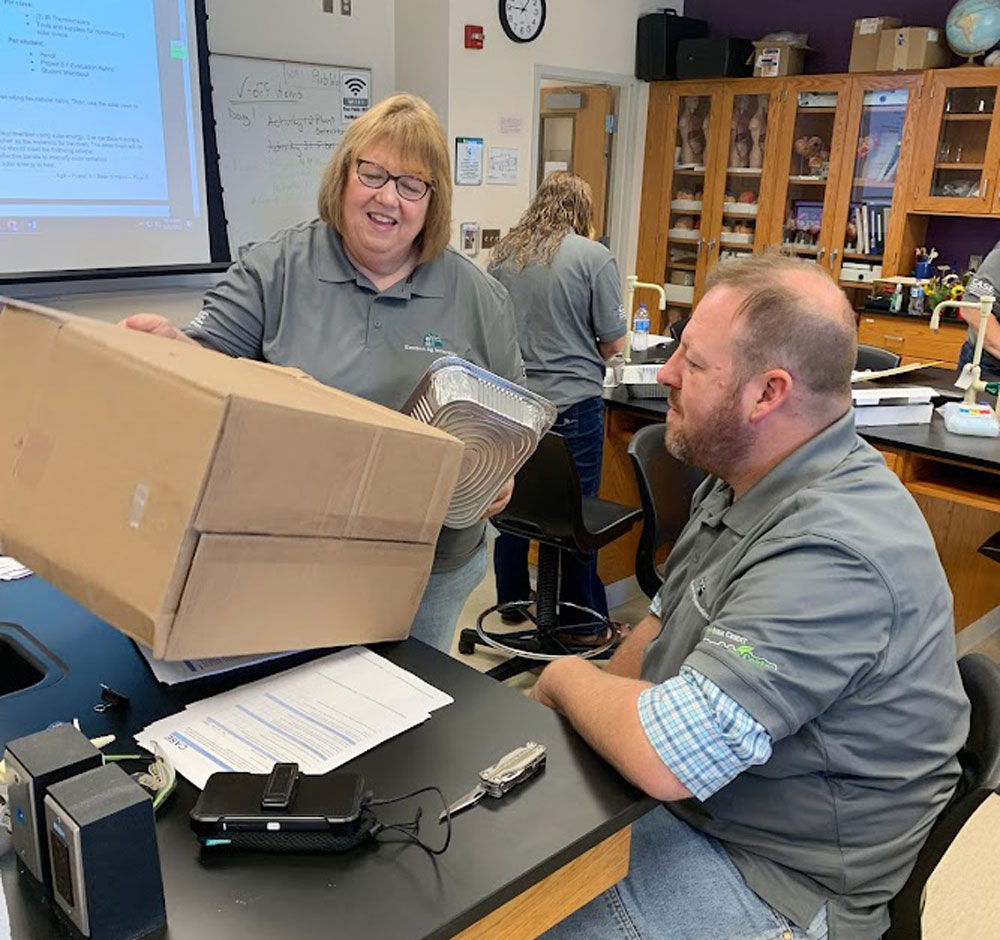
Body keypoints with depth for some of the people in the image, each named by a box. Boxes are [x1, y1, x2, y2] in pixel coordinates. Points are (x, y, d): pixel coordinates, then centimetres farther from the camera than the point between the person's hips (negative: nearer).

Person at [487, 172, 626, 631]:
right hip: (573, 403, -4)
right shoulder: (593, 257, -8)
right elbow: (614, 341, -6)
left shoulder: (502, 254, 5)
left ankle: (511, 602, 30)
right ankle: (584, 619, 17)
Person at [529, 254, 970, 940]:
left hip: (778, 884, -8)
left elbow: (668, 757, -35)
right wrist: (600, 698, -2)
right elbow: (666, 622, 14)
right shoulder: (747, 479, 2)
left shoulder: (835, 550, -32)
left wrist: (565, 680, -16)